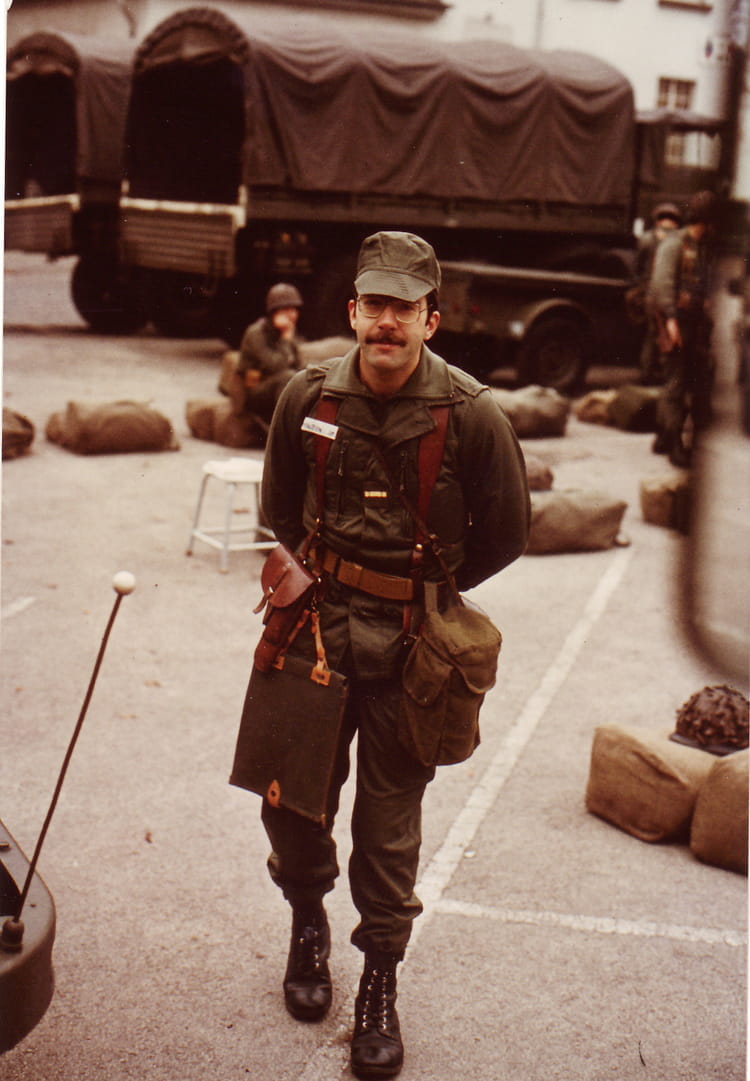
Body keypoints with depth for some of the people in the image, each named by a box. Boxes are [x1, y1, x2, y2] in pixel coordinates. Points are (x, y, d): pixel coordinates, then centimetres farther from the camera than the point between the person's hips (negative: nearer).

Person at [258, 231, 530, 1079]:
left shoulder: (473, 416, -11)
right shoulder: (309, 397, -3)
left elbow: (503, 535, 2)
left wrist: (424, 594, 7)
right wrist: (327, 579, 12)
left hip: (410, 645, -2)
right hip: (315, 627, 2)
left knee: (390, 814, 6)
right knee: (293, 793, 11)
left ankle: (380, 978, 26)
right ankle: (307, 919, 41)